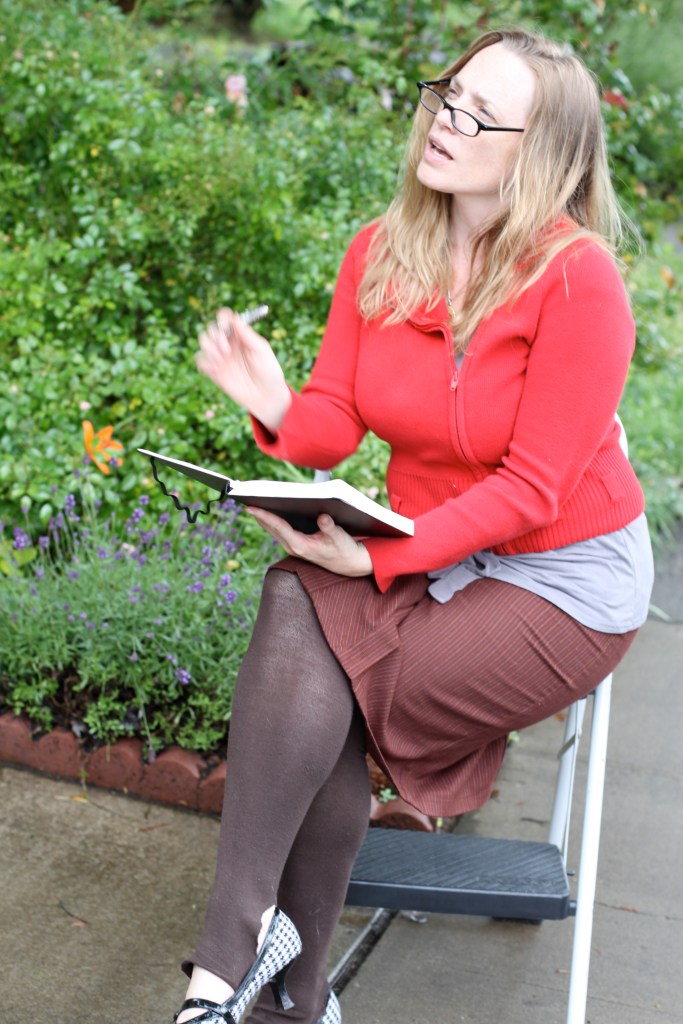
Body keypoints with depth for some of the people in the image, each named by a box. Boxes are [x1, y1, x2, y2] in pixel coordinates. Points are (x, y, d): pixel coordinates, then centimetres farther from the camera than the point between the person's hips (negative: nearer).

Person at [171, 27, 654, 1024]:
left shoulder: (577, 276, -18)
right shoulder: (379, 252, 0)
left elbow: (530, 489, -19)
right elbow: (335, 422, -3)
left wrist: (378, 559, -28)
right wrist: (279, 410, -26)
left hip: (561, 580, -5)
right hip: (431, 554, 5)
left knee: (304, 682, -22)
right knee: (295, 607, -23)